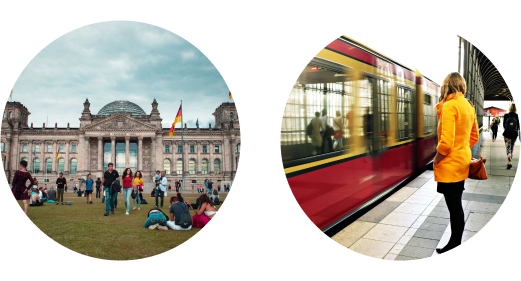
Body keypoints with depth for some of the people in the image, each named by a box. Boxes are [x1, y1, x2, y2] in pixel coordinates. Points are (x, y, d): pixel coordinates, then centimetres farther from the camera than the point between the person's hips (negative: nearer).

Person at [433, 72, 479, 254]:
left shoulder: (449, 106, -18)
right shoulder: (469, 106, 9)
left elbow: (446, 142, -24)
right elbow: (474, 137, 18)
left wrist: (435, 161, -11)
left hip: (450, 164, -9)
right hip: (463, 161, 9)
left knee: (454, 206, 1)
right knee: (456, 204, 17)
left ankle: (454, 244, 13)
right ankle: (457, 241, 28)